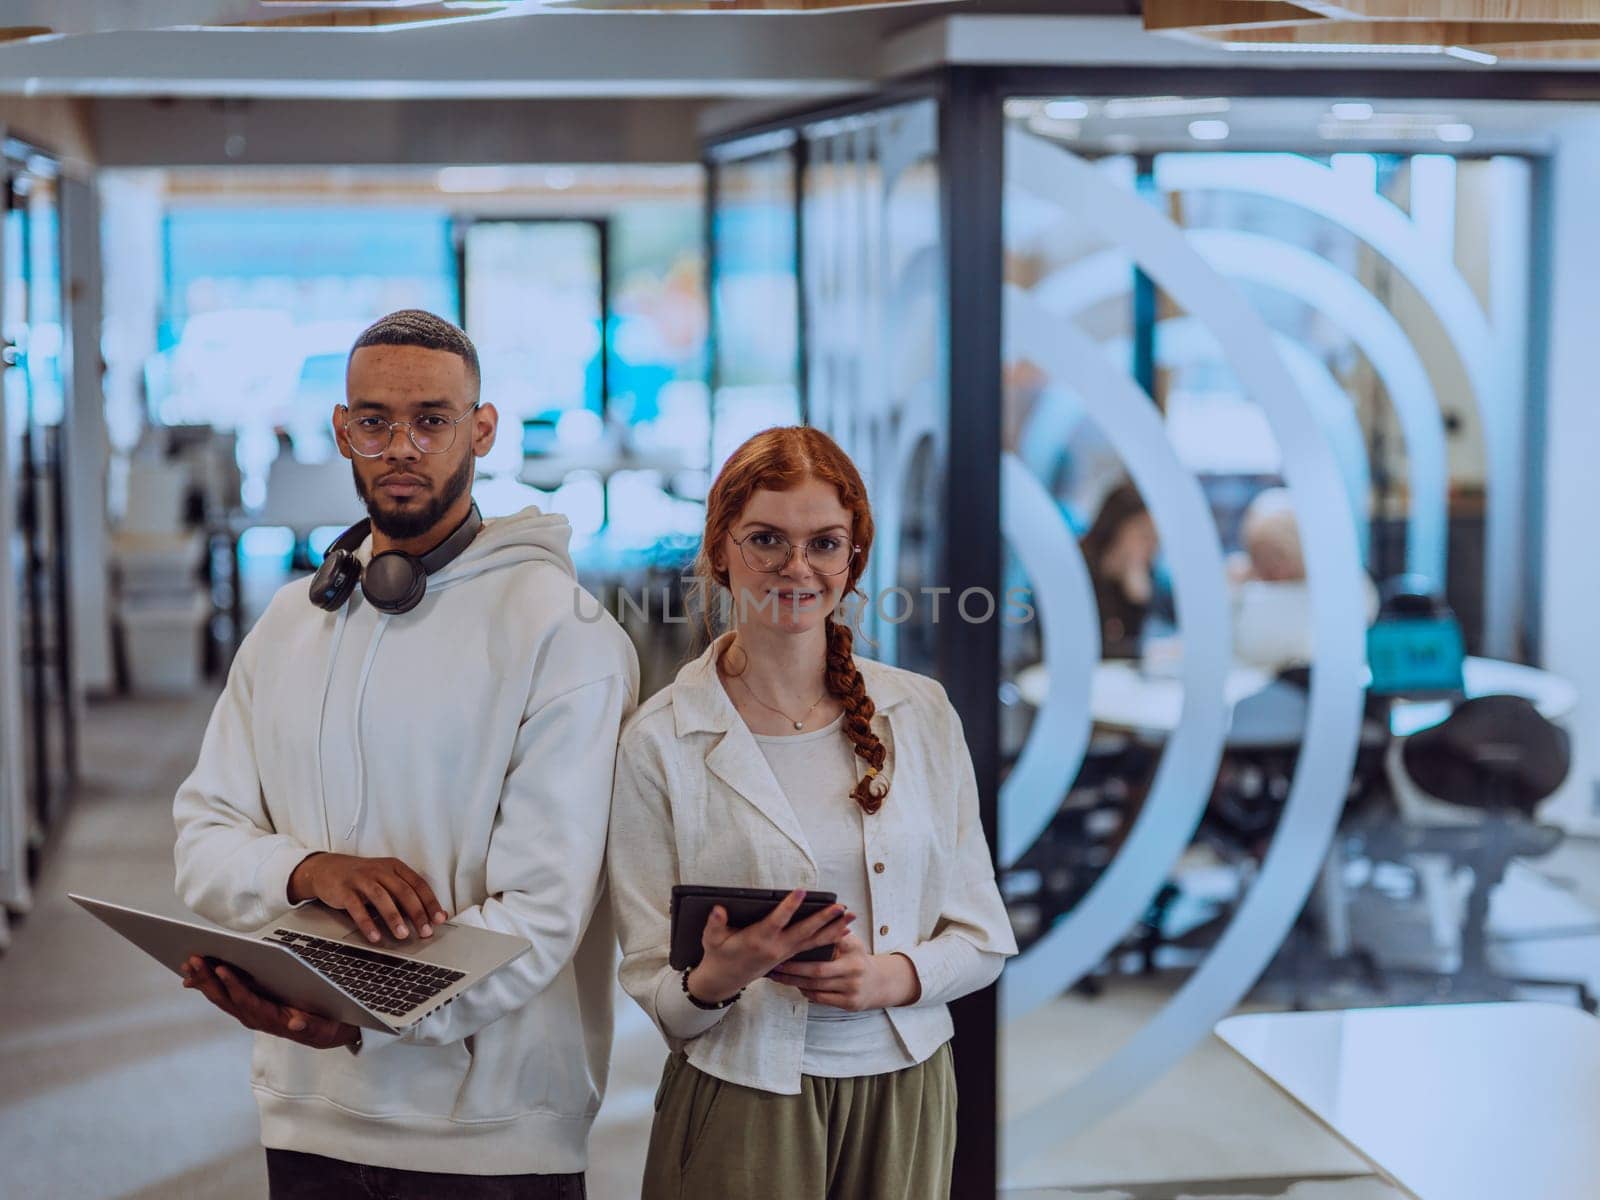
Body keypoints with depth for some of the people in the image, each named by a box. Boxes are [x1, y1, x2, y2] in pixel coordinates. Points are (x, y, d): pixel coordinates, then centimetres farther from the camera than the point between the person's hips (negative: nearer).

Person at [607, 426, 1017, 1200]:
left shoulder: (920, 713, 2)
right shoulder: (660, 741, -5)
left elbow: (983, 938, 5)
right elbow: (653, 989, -5)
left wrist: (892, 975, -13)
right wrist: (719, 979, -25)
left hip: (905, 1098, 3)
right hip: (741, 1102, -2)